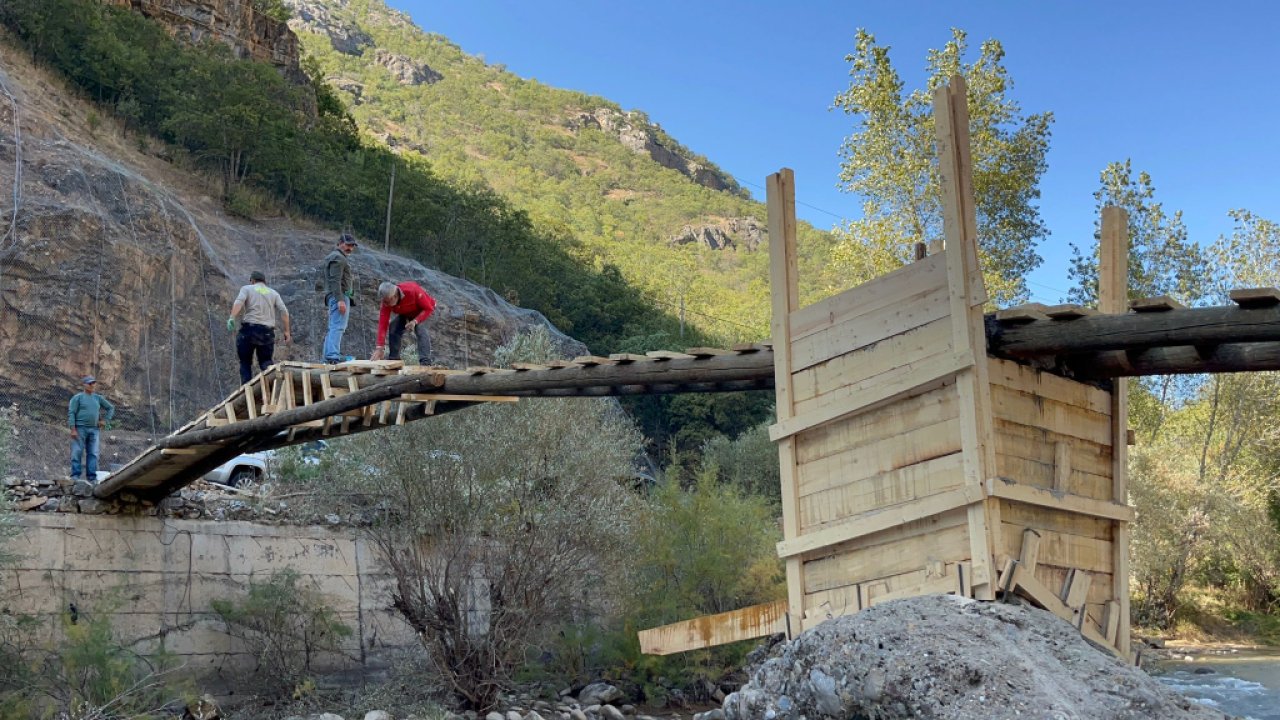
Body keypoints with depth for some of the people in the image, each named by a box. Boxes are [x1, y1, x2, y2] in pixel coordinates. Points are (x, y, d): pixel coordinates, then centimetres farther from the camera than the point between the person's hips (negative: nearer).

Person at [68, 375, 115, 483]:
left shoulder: (98, 398, 14)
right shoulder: (78, 397, 0)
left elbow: (111, 408, 24)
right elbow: (71, 413, -6)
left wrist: (105, 420, 10)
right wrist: (73, 430, -14)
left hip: (94, 430, 4)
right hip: (80, 428, -4)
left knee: (93, 454, 0)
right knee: (77, 452, -8)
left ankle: (91, 477, 0)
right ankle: (75, 476, -8)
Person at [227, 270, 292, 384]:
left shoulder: (247, 288, 11)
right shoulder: (274, 293, 18)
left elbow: (239, 302, -10)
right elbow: (283, 311, 5)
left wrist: (232, 318, -23)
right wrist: (287, 331, 4)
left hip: (249, 329, -2)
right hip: (267, 332, 2)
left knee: (245, 362, 8)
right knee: (266, 361, 10)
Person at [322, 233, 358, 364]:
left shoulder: (334, 257, 25)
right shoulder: (338, 257, -8)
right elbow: (335, 280, -18)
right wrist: (340, 299, -24)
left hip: (334, 297, 11)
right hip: (340, 296, -11)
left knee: (333, 328, 10)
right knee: (338, 326, -16)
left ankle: (328, 355, 11)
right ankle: (333, 354, -23)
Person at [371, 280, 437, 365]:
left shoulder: (413, 290, -39)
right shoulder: (387, 302, -25)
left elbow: (429, 308, -31)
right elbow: (383, 323, -27)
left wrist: (415, 321, -44)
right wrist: (380, 347, -33)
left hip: (423, 311, -5)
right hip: (406, 314, 5)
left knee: (420, 329, -31)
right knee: (393, 329, -12)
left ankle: (426, 362, -36)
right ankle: (393, 359, 3)